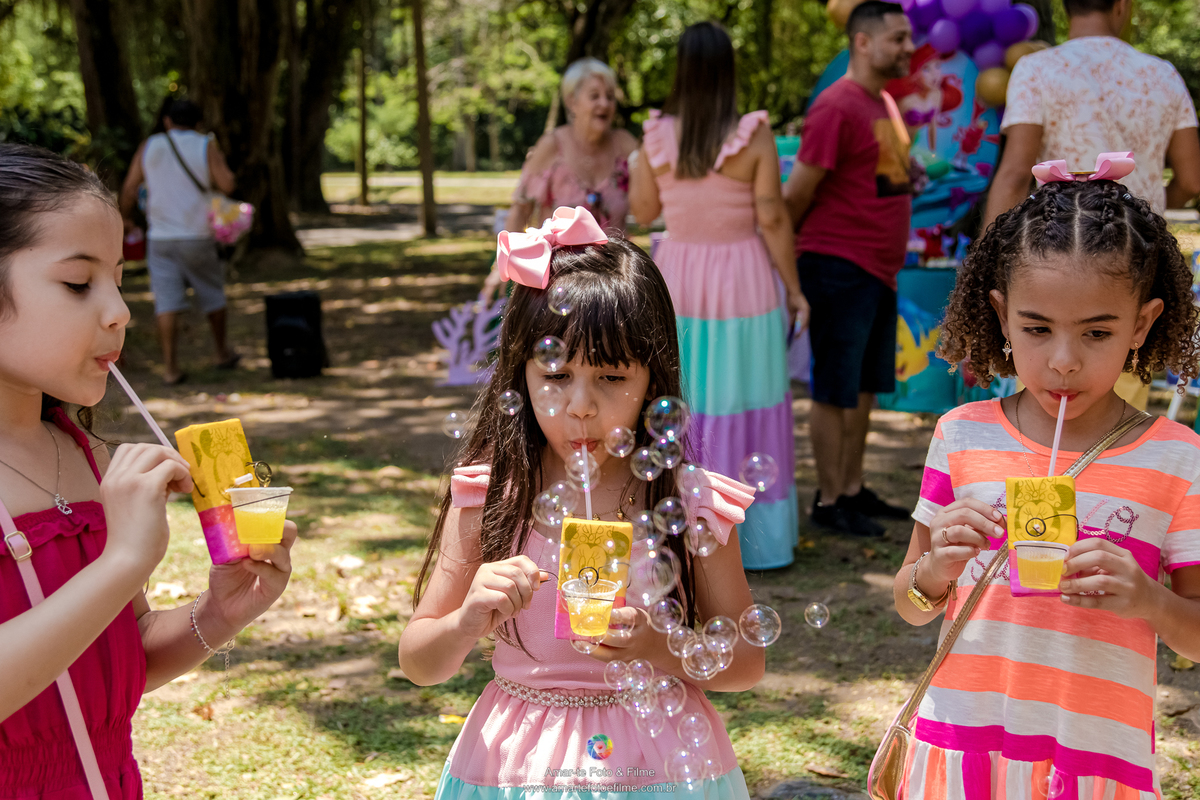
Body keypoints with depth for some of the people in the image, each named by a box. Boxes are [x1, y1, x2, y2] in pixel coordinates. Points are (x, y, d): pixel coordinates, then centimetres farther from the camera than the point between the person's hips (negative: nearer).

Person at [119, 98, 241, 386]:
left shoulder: (149, 146, 4)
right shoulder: (206, 146, -2)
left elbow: (130, 187, 4)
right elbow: (228, 185, -10)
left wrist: (126, 217, 20)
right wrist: (221, 165, 10)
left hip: (160, 236, 1)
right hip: (197, 235, -1)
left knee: (167, 301, -1)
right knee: (212, 293, 16)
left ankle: (170, 368, -4)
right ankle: (223, 353, 30)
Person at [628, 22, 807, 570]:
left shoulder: (657, 137, -4)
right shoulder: (754, 136, -11)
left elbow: (643, 212, 5)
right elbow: (772, 218, -10)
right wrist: (794, 289, -2)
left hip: (677, 281, 2)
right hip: (741, 282, -2)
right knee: (743, 409, 6)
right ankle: (750, 539, 13)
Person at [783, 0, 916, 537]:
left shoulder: (883, 103, 14)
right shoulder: (838, 106, -15)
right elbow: (796, 194, -13)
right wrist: (782, 266, -6)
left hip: (880, 271, 9)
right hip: (840, 269, -9)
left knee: (864, 389, 14)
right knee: (834, 392, 0)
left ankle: (853, 490, 24)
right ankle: (829, 501, 9)